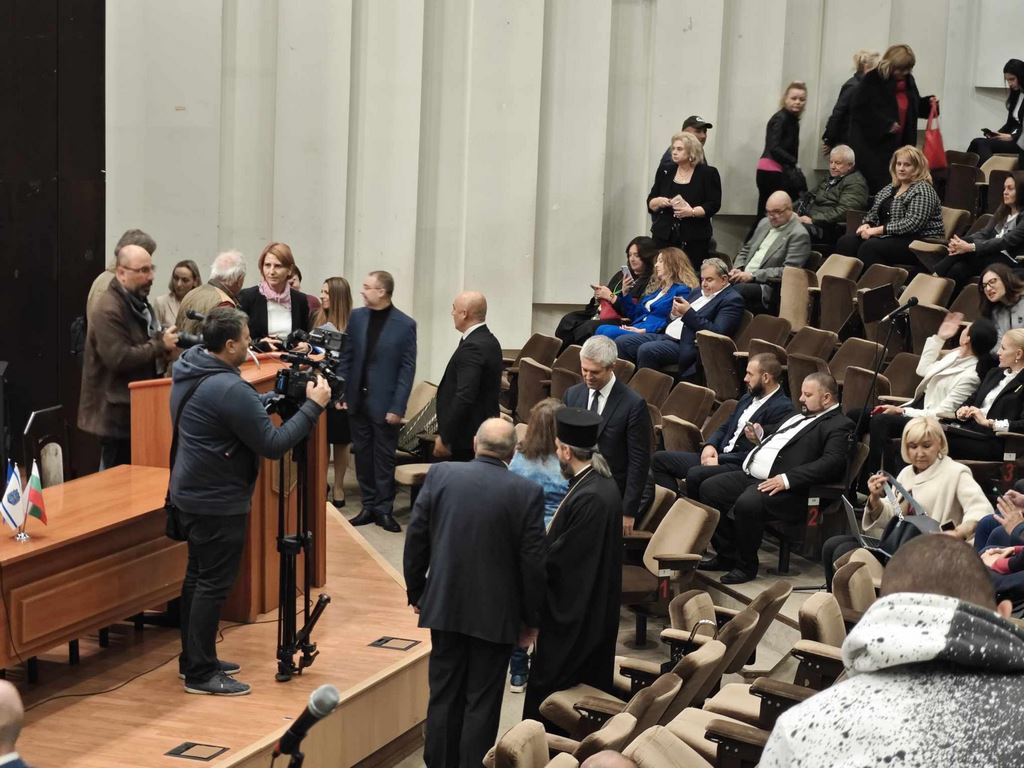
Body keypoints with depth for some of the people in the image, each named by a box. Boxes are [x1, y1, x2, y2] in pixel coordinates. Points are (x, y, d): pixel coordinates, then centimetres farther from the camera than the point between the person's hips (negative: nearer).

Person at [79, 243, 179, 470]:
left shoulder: (140, 303, 15)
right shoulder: (108, 310, -18)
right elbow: (119, 358, -27)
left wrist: (164, 349, 8)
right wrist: (161, 346, -19)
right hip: (117, 412, -10)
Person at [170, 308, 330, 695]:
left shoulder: (187, 369, 3)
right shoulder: (229, 390, -27)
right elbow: (272, 445, -23)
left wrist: (276, 396, 3)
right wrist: (313, 406, -17)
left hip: (190, 493, 10)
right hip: (218, 503, -10)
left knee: (198, 576, 19)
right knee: (213, 584, -1)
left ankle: (194, 659, 29)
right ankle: (200, 674, 5)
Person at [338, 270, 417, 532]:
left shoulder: (405, 325, -8)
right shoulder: (357, 317, 4)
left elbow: (407, 369, -8)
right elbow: (347, 357, 9)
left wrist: (398, 407, -12)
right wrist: (341, 393, 2)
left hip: (384, 403, -4)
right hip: (357, 400, 4)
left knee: (384, 458, 3)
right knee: (362, 455, 10)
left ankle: (384, 509, 12)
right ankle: (368, 506, 19)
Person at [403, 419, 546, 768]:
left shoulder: (440, 474, -5)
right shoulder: (527, 493, -11)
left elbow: (416, 538, -1)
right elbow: (533, 561, -9)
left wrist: (416, 592, 11)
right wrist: (531, 618, 2)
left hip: (444, 605, 3)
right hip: (496, 613, -3)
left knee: (444, 695, 14)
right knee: (482, 701, 6)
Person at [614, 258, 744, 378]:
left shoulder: (733, 300, -4)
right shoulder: (698, 292, 21)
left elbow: (716, 332, -17)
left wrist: (688, 313, -16)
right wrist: (674, 313, 1)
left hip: (687, 346, -9)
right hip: (666, 336, 9)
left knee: (646, 350, -32)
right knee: (621, 342, -4)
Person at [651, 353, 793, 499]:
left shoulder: (782, 408, -12)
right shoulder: (748, 398, 17)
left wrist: (720, 459, -16)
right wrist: (710, 445, 1)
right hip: (719, 455, 9)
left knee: (695, 474, -35)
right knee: (660, 459, 1)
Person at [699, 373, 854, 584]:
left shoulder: (839, 426, -4)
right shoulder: (799, 417, 25)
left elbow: (831, 463, -19)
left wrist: (787, 479, -25)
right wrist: (759, 438, 12)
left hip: (786, 488, -10)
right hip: (751, 475, 10)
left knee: (747, 503, -33)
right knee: (709, 488, -2)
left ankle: (746, 565, -11)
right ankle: (727, 555, 8)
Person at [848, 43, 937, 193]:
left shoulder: (908, 80, 10)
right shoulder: (872, 80, -10)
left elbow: (913, 107, 24)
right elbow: (859, 109, -16)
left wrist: (928, 103, 3)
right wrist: (886, 124, -19)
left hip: (899, 146, 6)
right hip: (872, 145, -6)